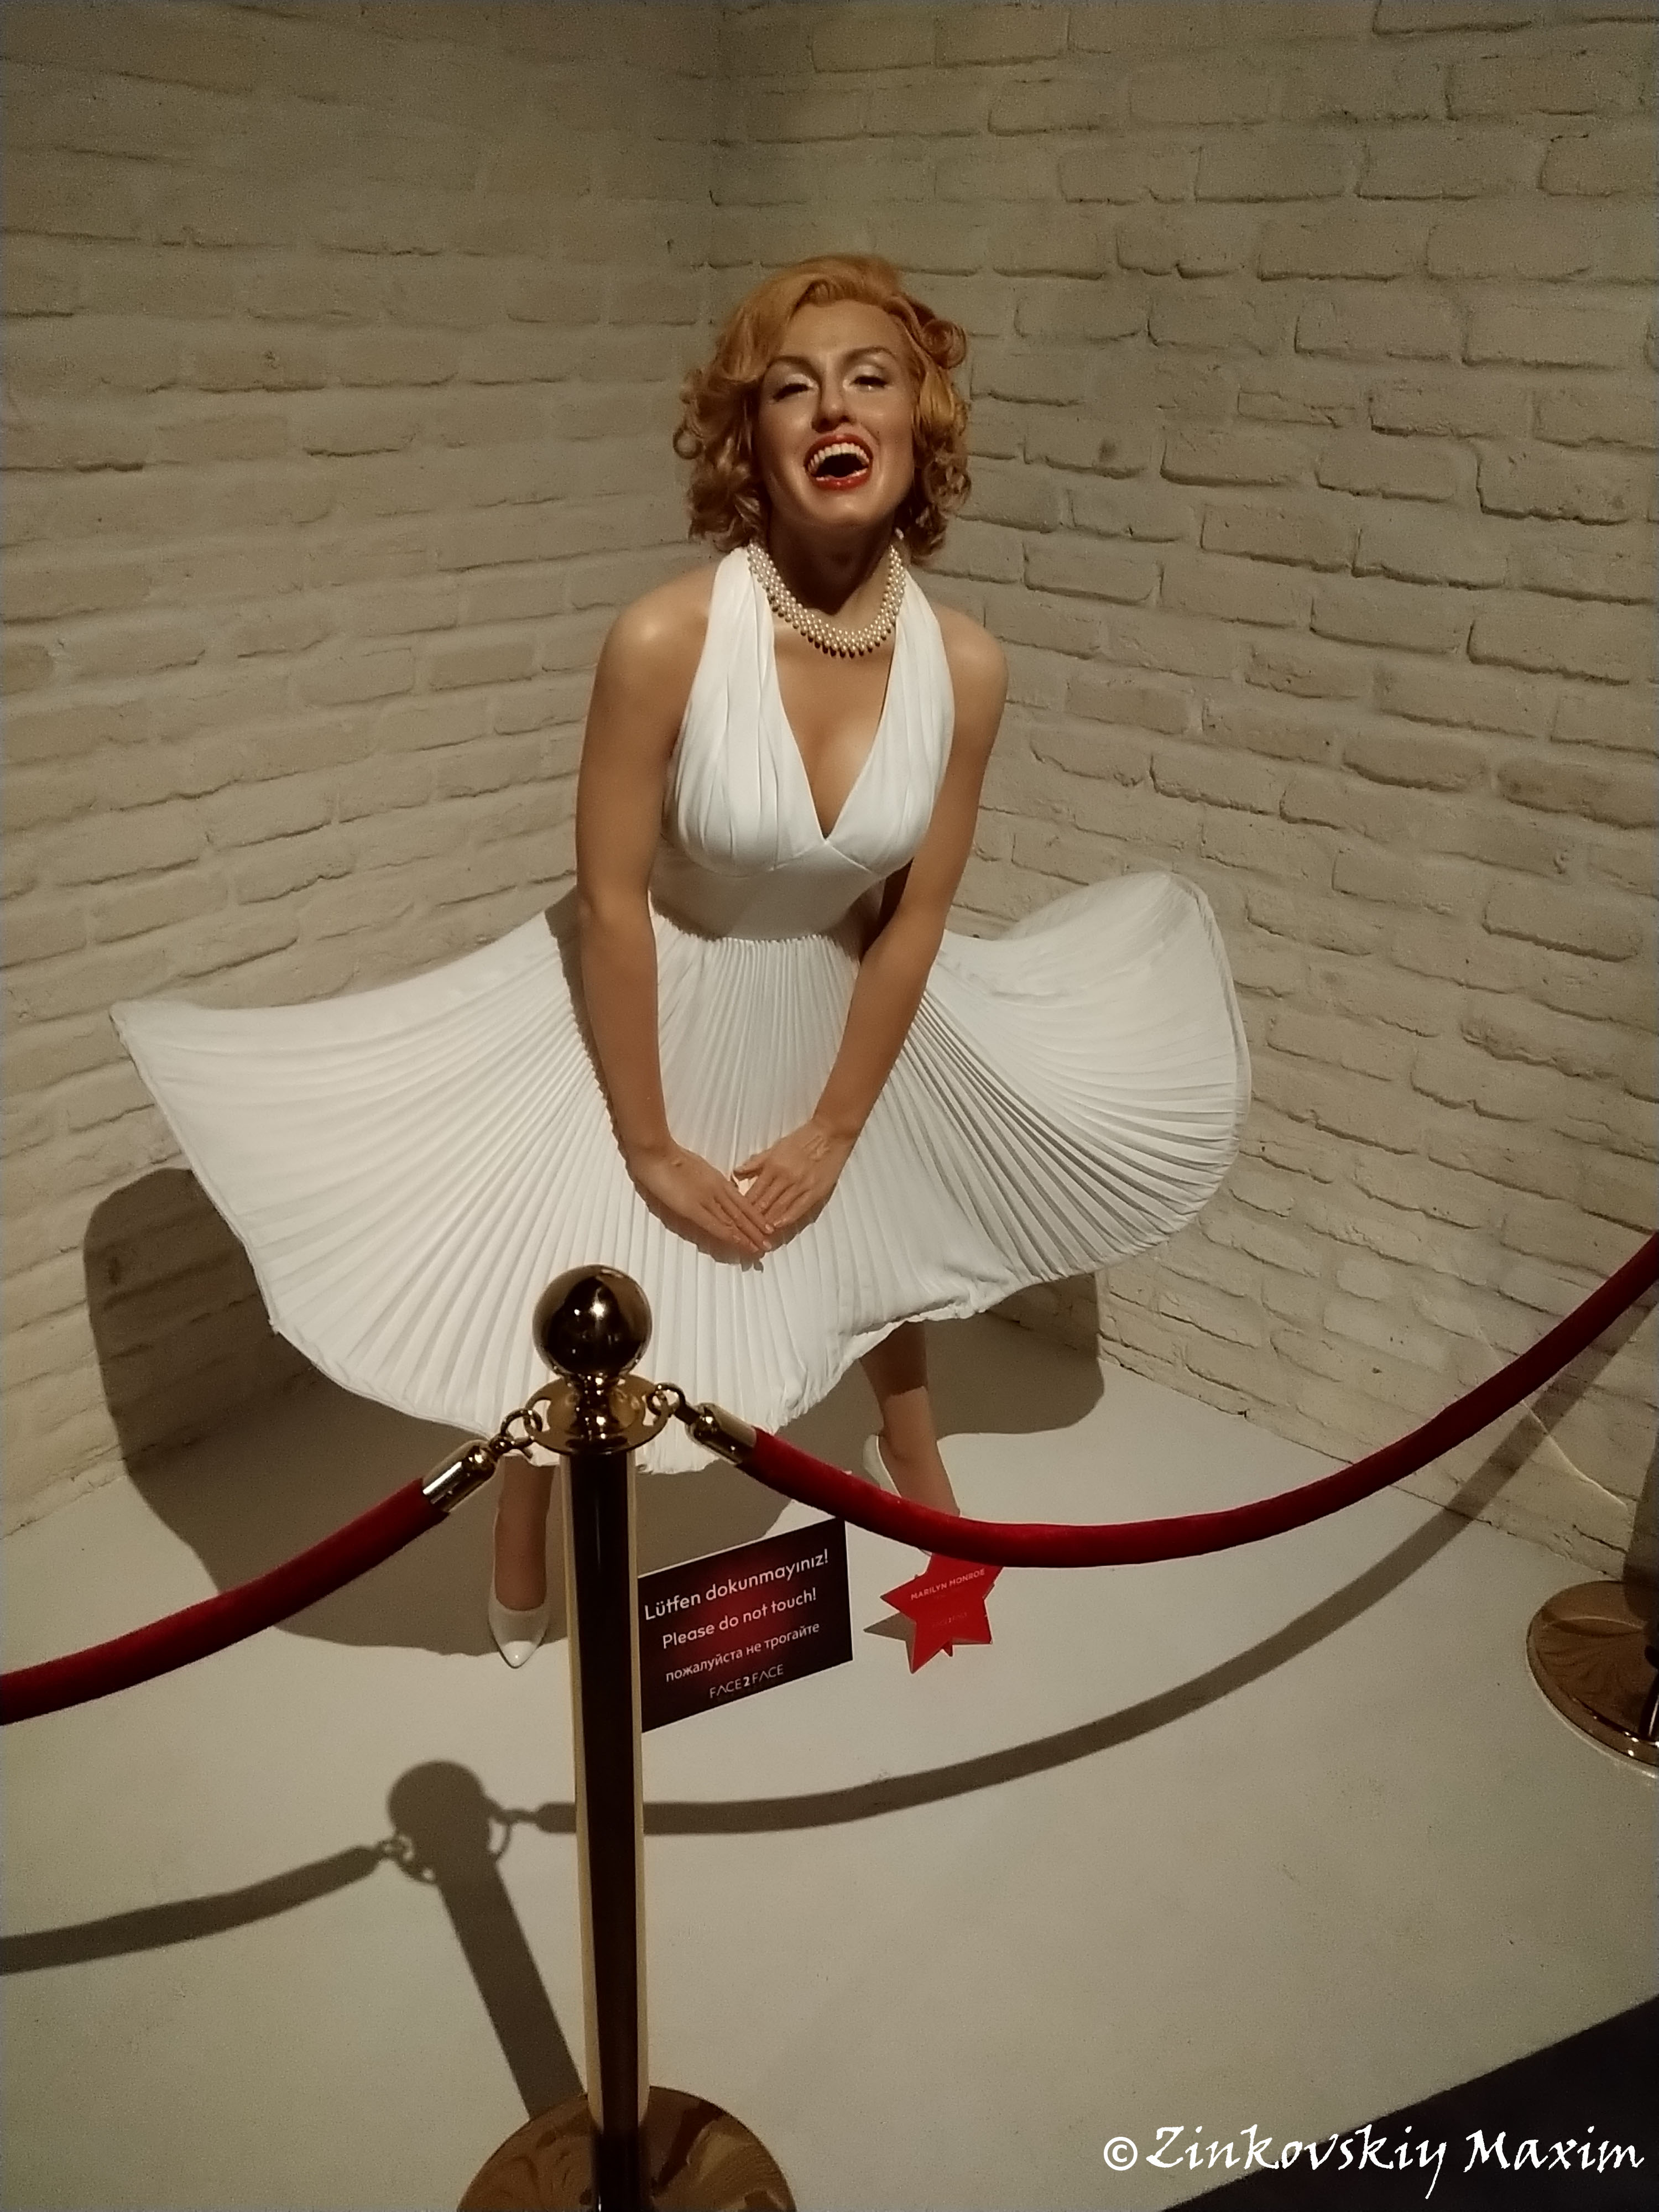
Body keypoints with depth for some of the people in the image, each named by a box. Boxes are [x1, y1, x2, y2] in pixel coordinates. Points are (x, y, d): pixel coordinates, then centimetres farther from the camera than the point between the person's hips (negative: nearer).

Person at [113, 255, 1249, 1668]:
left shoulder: (963, 665, -18)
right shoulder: (667, 639, -29)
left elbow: (915, 915, -8)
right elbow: (610, 902, -21)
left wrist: (835, 1128, -4)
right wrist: (651, 1148, -15)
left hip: (844, 1015, 4)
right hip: (655, 1012, -3)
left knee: (888, 1224, 25)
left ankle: (913, 1464, 57)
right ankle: (524, 1570, 43)